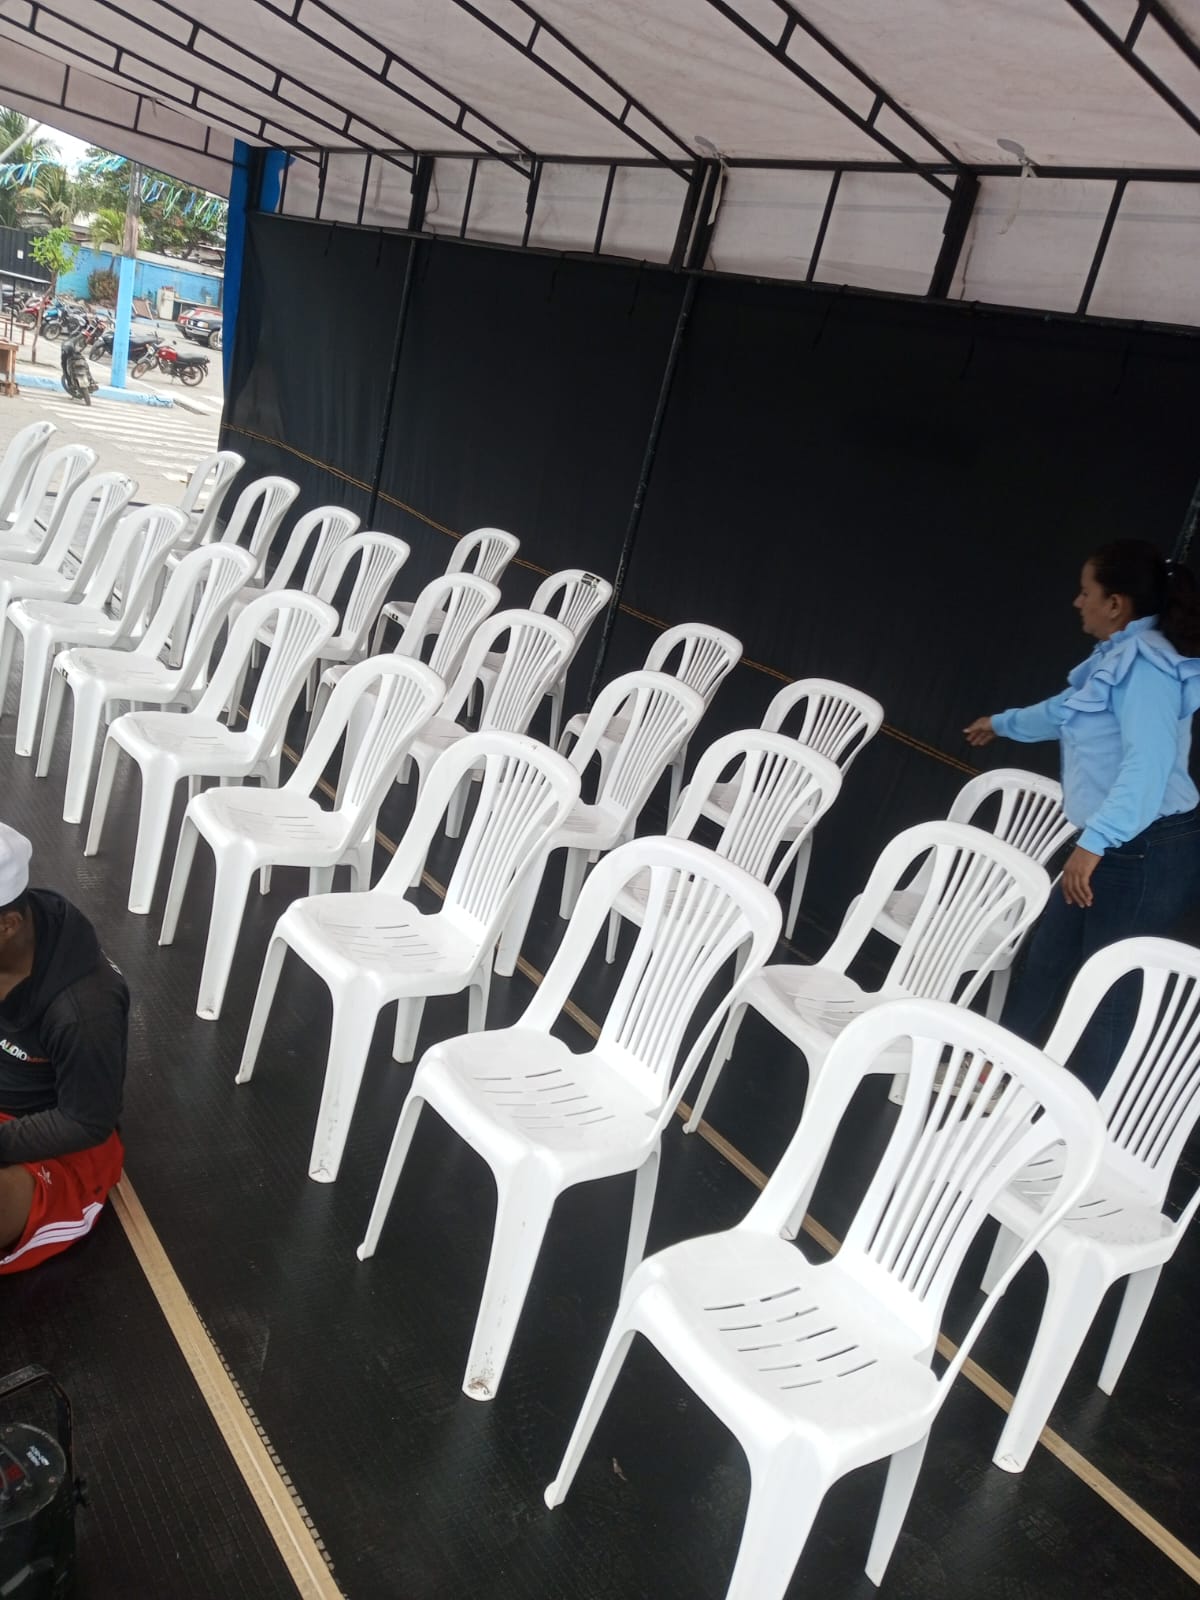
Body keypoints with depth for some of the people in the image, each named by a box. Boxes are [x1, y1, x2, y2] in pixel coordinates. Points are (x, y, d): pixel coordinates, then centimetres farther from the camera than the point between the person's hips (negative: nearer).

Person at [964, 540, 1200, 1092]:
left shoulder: (1145, 663, -18)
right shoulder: (1122, 656, 14)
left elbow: (1149, 762, -31)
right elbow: (1066, 712, 34)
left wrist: (1093, 841, -36)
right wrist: (1004, 723, 50)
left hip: (1149, 852, -10)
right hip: (1121, 845, 11)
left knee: (1109, 985, -4)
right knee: (1047, 956, 17)